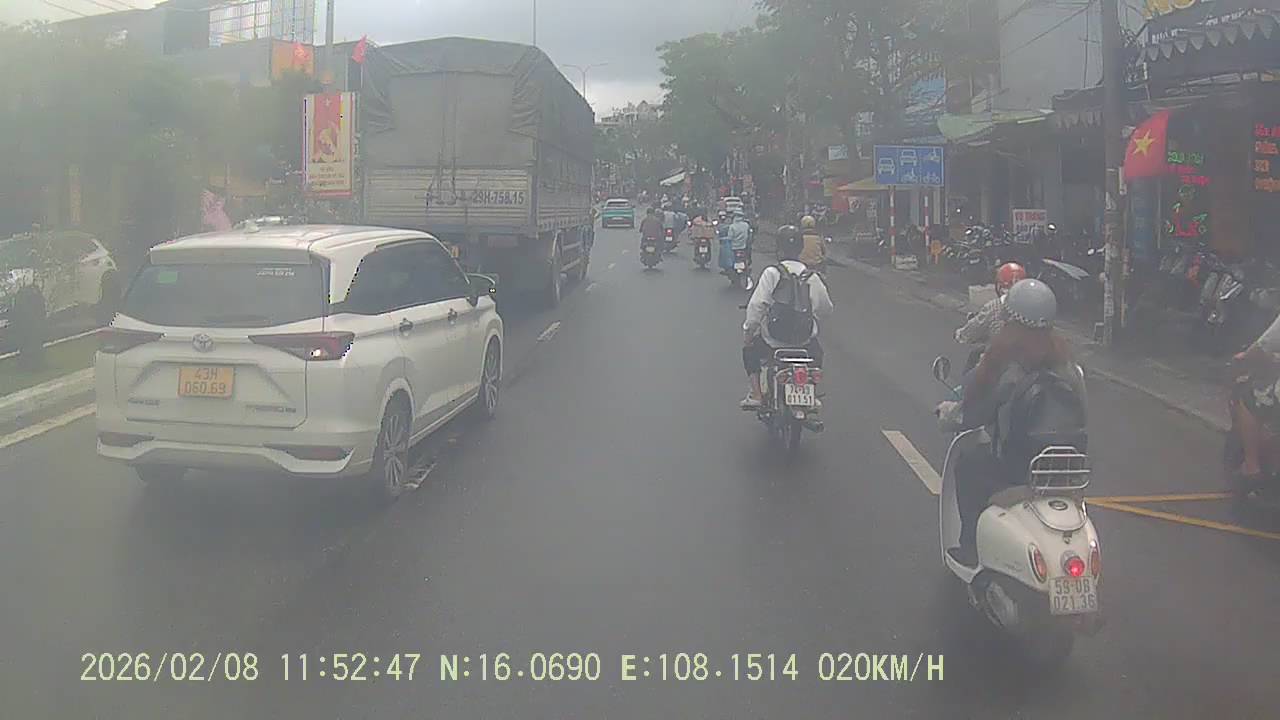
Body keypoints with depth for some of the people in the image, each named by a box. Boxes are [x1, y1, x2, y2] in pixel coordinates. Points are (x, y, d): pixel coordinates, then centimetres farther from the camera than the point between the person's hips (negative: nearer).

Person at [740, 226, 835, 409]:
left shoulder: (771, 273, -11)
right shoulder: (812, 277, -2)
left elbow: (756, 305, -17)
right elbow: (827, 310, 3)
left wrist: (748, 330, -6)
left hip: (773, 341, -2)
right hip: (805, 342, 2)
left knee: (749, 350, 28)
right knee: (816, 351, 36)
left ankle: (756, 393, 16)